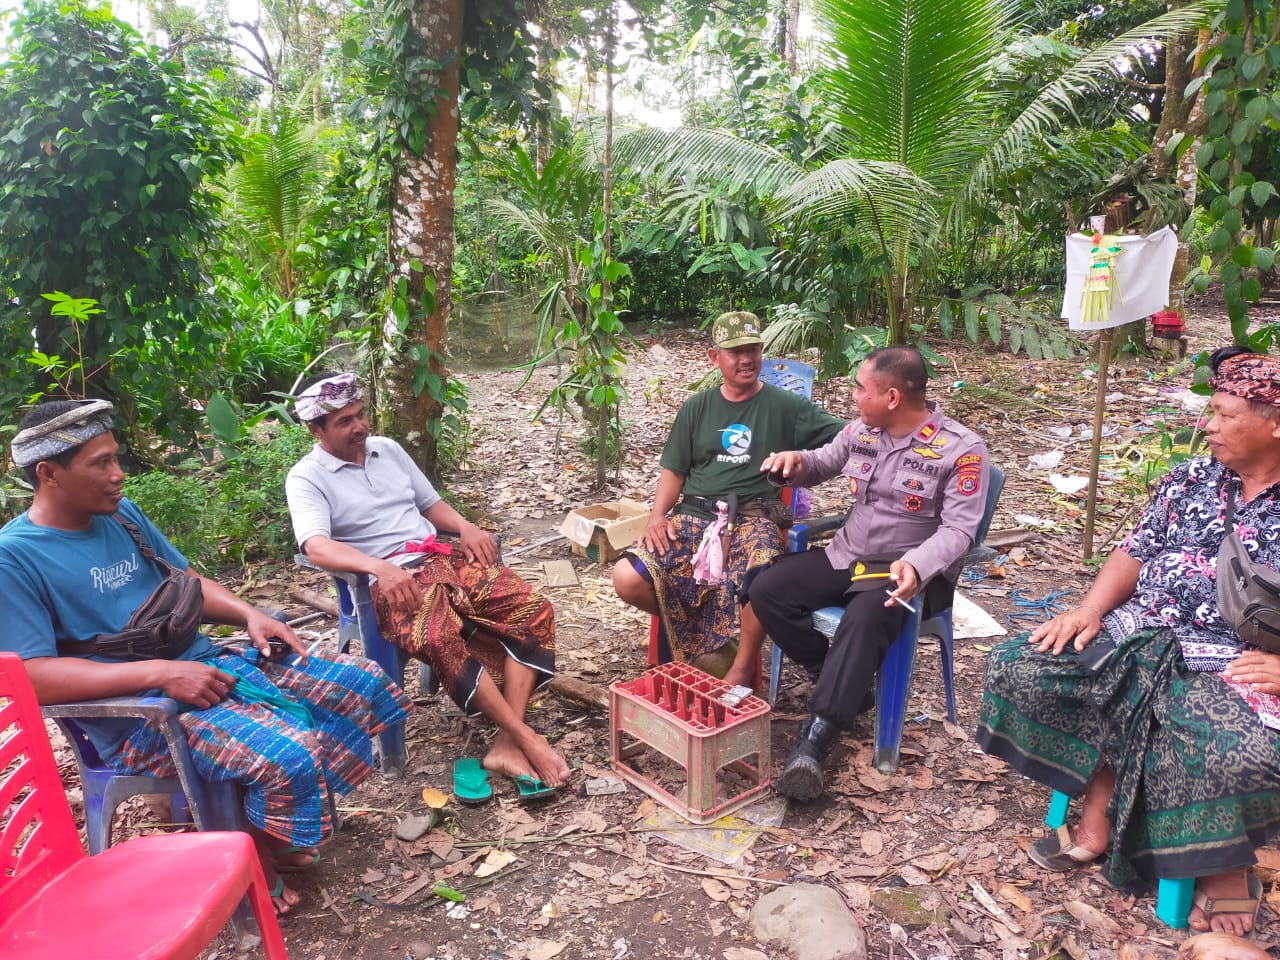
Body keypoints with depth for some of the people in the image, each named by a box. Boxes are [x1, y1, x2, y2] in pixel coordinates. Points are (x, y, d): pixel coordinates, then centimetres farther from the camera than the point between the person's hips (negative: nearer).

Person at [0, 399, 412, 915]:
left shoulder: (122, 514, 10)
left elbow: (188, 581, 18)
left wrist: (249, 615, -1)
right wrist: (161, 672, -25)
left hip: (203, 662, 8)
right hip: (134, 714, -8)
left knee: (364, 682, -2)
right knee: (287, 757, -31)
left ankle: (295, 822, 15)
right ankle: (260, 863, 1)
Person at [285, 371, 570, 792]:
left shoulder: (388, 449, 18)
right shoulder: (306, 478, 0)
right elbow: (316, 547, -17)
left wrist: (466, 527, 2)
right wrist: (380, 567, -34)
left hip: (443, 557, 7)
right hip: (388, 579, -6)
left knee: (534, 611, -14)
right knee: (441, 641, -38)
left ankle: (507, 745, -21)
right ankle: (527, 738, -26)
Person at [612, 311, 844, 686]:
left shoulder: (785, 406, 6)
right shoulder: (697, 407, 14)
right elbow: (673, 471, 15)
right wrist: (658, 515, -3)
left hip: (753, 517, -3)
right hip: (693, 515, 3)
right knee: (627, 579, -20)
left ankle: (742, 668, -10)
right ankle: (694, 633, 7)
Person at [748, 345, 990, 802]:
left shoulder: (961, 449, -12)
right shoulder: (862, 430, 5)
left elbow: (959, 528, -17)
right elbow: (822, 464, 22)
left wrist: (916, 565, -37)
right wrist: (796, 460, -4)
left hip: (911, 572, -6)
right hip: (847, 556, 6)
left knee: (864, 619, -38)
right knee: (766, 591, -13)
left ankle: (814, 739, -36)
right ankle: (845, 684, -2)